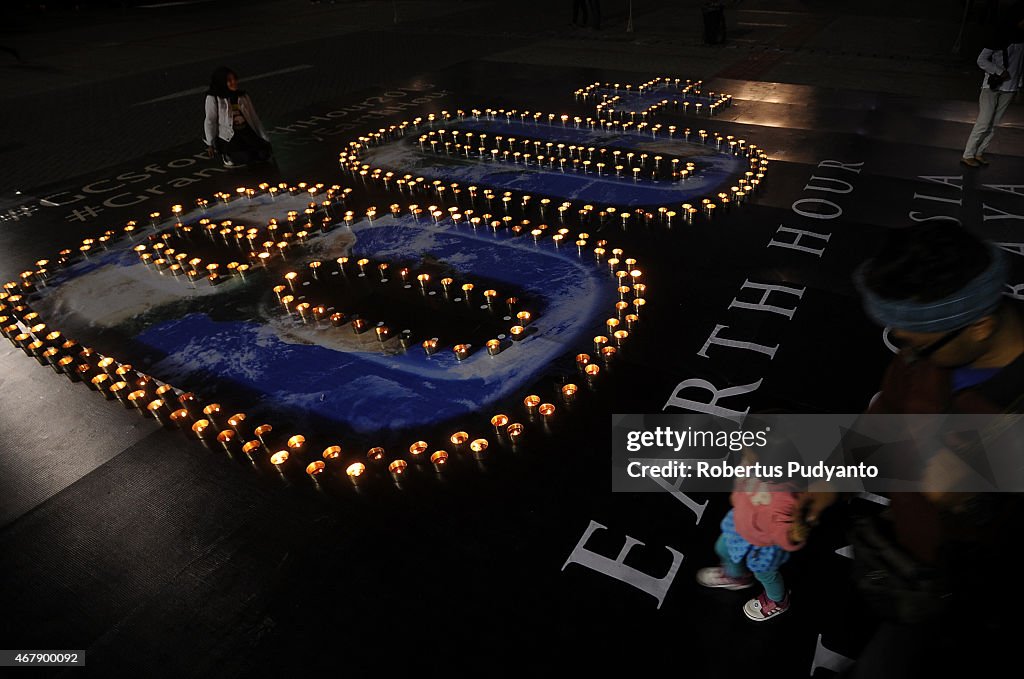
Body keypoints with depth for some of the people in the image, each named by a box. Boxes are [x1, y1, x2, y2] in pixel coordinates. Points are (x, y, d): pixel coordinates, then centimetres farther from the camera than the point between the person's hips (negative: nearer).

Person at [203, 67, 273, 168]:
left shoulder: (243, 96, 12)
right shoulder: (213, 98, -3)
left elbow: (254, 118, 14)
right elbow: (210, 121, -3)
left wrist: (265, 138, 10)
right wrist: (210, 144, -7)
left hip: (247, 132, 5)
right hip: (228, 136, -5)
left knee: (264, 154, -19)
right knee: (246, 158, -29)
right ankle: (228, 155, 4)